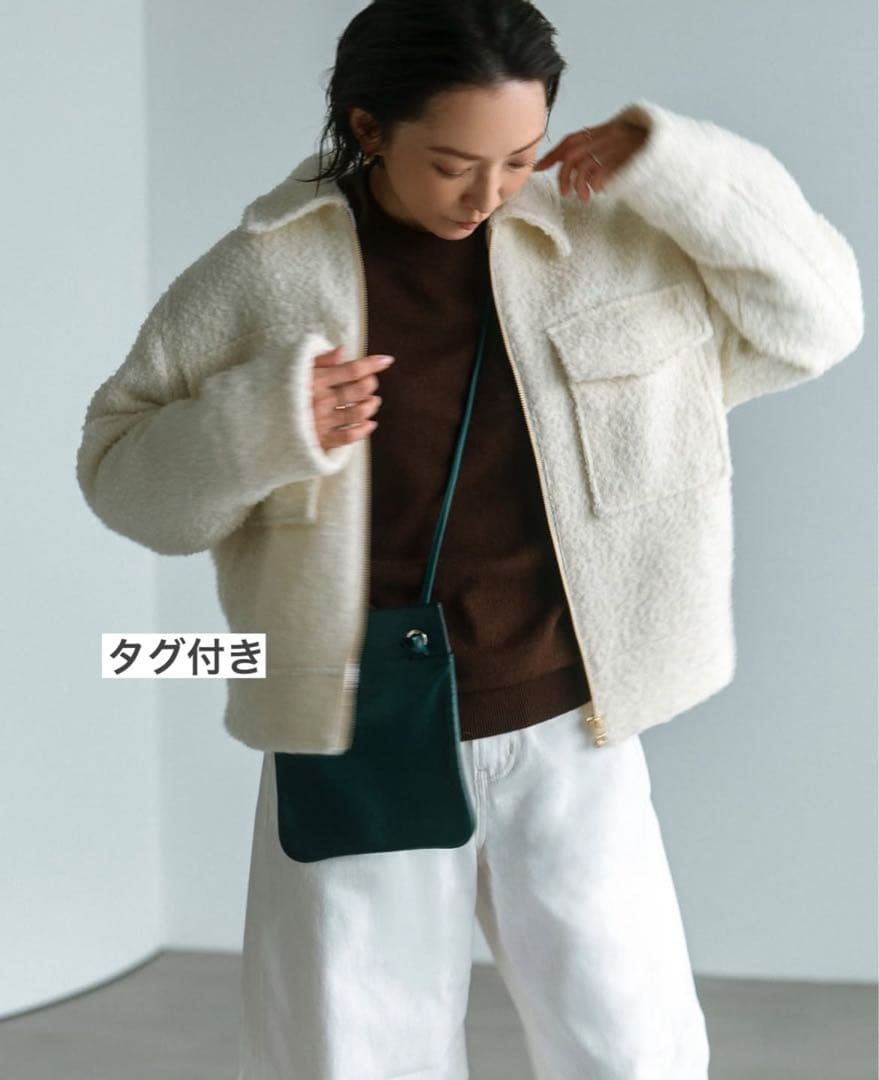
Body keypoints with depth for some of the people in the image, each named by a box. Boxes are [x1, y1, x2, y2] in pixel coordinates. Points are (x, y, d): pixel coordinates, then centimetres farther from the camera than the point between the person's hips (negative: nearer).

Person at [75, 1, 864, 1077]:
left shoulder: (606, 242, -2)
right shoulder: (264, 271, -6)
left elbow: (811, 321, 0)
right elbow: (121, 466, -1)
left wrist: (675, 167, -13)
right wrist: (260, 426, -21)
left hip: (566, 741, 1)